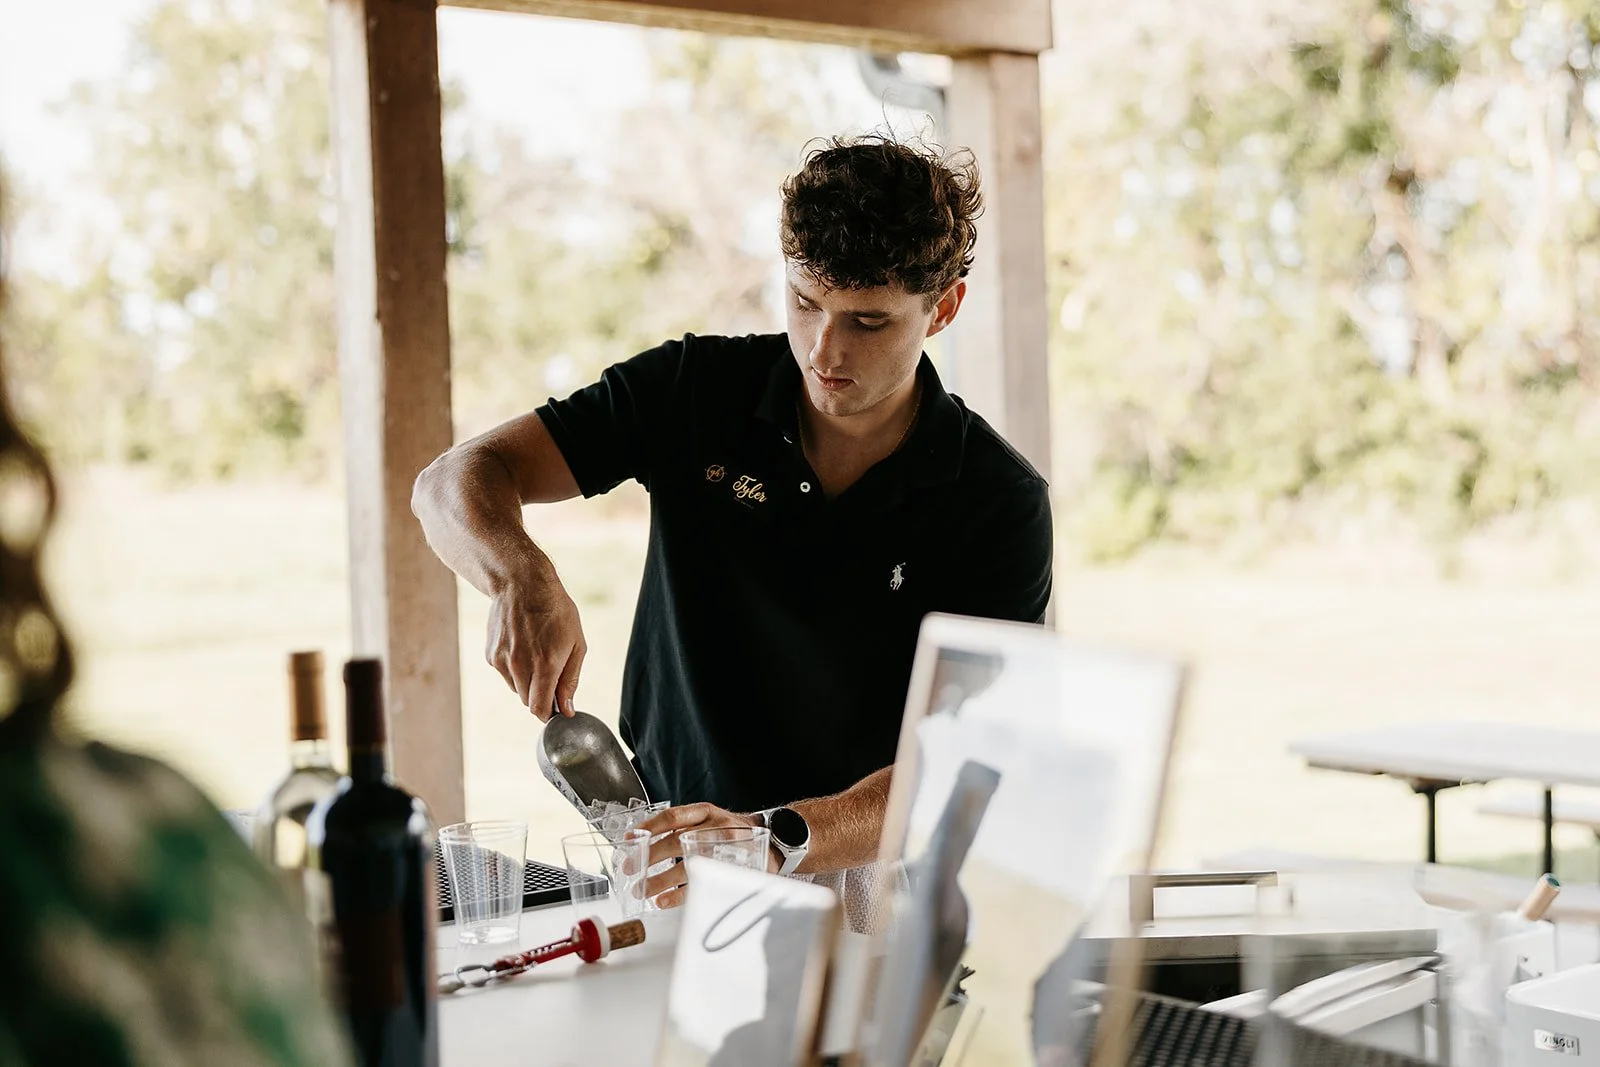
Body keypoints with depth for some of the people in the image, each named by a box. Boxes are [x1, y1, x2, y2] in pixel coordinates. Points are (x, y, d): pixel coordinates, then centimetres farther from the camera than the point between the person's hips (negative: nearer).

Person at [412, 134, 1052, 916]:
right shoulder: (697, 389, -2)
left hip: (875, 891, 0)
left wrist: (777, 841, -35)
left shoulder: (1001, 506, -9)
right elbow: (457, 481, -5)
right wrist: (523, 580, -28)